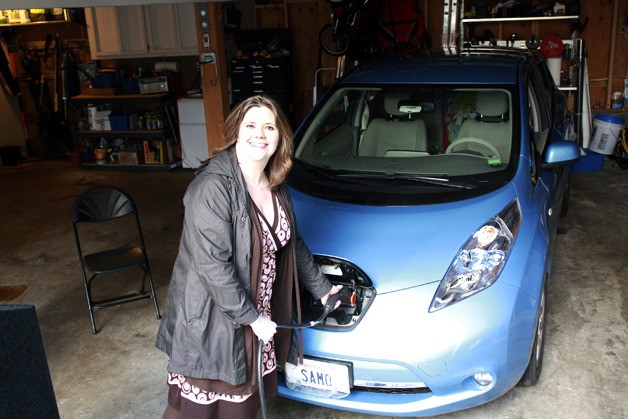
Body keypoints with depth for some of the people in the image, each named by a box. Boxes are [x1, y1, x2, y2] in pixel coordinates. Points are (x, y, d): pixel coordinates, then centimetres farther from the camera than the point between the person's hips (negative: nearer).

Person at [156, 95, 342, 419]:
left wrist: (321, 287, 22)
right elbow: (212, 265, -24)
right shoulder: (213, 187, -22)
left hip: (259, 315, 7)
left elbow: (293, 243, 18)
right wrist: (252, 317, -19)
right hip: (211, 322, -7)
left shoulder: (275, 187, 5)